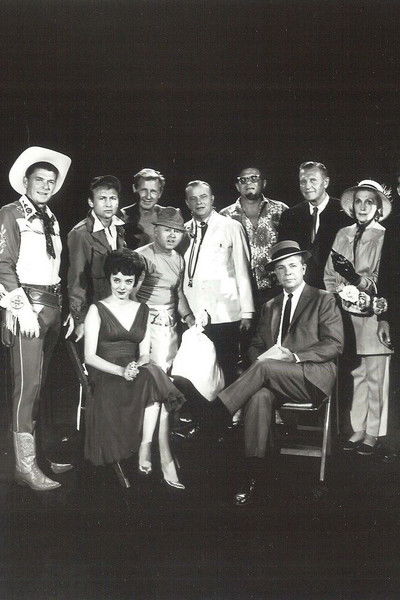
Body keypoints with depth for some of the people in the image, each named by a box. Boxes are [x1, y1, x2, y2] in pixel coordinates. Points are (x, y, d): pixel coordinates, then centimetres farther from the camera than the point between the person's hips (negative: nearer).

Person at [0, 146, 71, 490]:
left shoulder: (52, 220, 17)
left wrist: (62, 307, 12)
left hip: (53, 304, 7)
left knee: (44, 382, 10)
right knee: (28, 383, -9)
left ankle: (44, 449, 18)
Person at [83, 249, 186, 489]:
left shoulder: (143, 310, 17)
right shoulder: (97, 310, 5)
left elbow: (145, 353, 10)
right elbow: (90, 357, -4)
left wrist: (137, 366, -14)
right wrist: (120, 370, -19)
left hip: (136, 373, 4)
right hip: (106, 377, -4)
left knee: (152, 375, -33)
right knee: (154, 378, -33)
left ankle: (146, 446, -28)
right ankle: (165, 458, -34)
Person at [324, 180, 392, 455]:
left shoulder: (385, 237, -3)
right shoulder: (343, 235, 12)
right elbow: (330, 275, 14)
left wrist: (358, 280, -21)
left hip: (374, 315, -4)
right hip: (347, 314, 4)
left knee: (375, 377, 0)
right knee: (356, 375, 8)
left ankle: (373, 433, 9)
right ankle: (358, 429, 17)